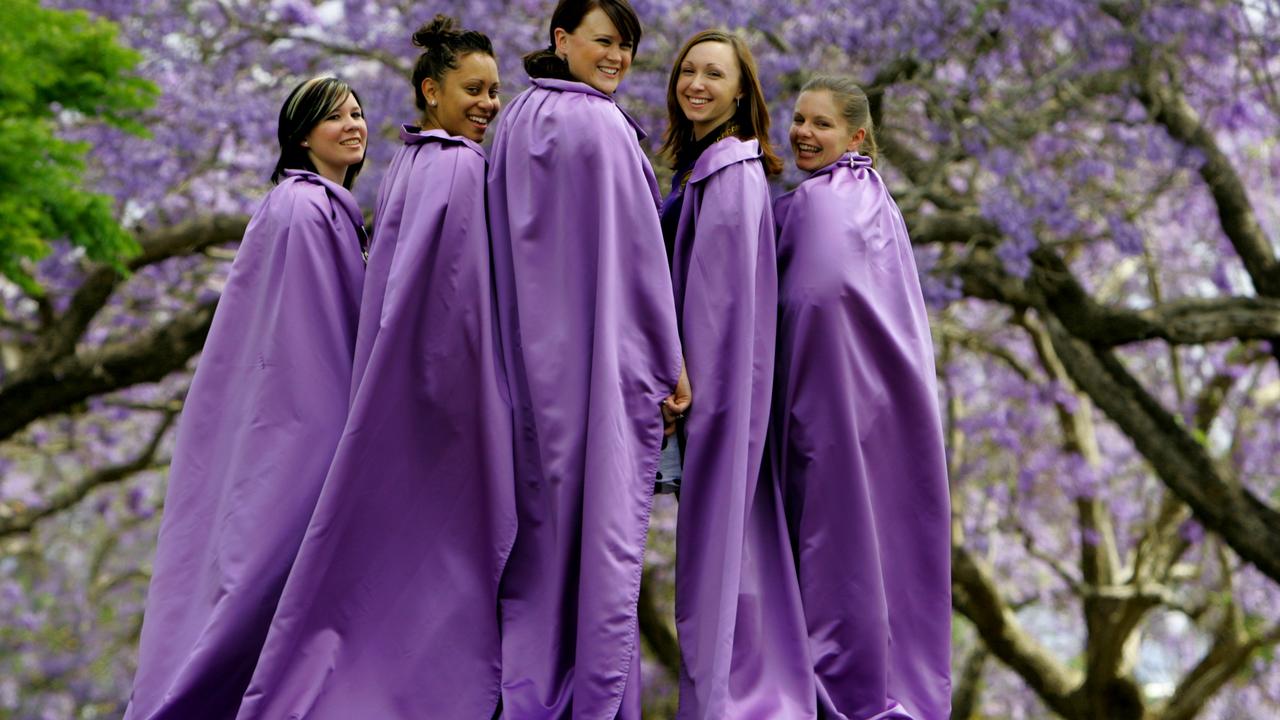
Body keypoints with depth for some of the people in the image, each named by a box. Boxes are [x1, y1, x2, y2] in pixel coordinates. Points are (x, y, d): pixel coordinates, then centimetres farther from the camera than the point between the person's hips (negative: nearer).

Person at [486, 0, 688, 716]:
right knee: (609, 523, -4)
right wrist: (670, 360, -8)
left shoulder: (516, 121, 12)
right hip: (609, 354, -8)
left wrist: (532, 342, 18)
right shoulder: (602, 126, -12)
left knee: (545, 523, 11)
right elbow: (639, 250, -12)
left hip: (534, 353, 8)